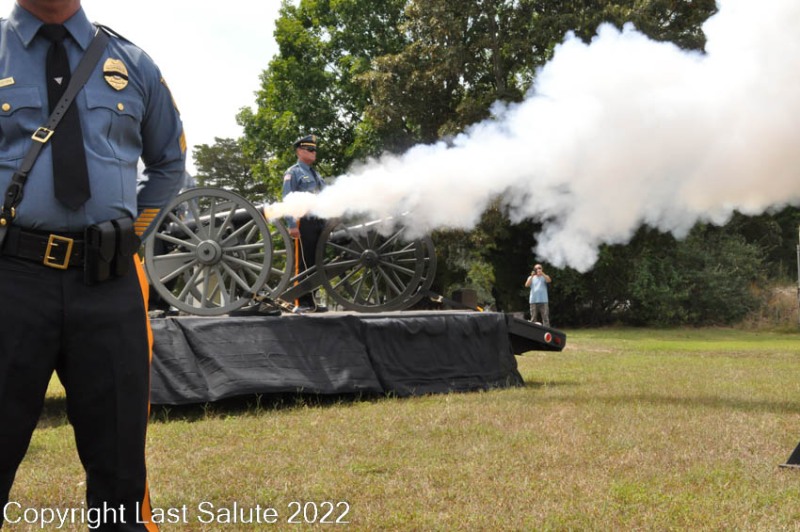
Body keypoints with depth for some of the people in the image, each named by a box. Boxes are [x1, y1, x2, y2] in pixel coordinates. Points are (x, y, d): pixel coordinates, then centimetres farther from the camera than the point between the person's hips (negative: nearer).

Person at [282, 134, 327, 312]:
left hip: (318, 223, 7)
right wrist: (292, 225, -16)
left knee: (315, 263, 9)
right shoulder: (293, 173, 0)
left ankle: (311, 302, 14)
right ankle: (302, 303, -3)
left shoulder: (316, 175, 21)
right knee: (303, 263, -5)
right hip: (304, 223, -7)